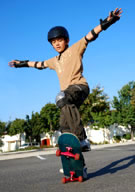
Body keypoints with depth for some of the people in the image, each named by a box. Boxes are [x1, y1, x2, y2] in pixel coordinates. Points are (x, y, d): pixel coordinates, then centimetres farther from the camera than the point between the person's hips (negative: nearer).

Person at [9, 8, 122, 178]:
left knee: (62, 98, -39)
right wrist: (21, 63, 49)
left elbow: (90, 35, 0)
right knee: (64, 127, -3)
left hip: (79, 86, -7)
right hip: (67, 93, 7)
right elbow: (38, 64, 41)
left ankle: (82, 138, -41)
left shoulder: (76, 49, 11)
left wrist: (108, 21, -11)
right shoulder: (54, 61, 28)